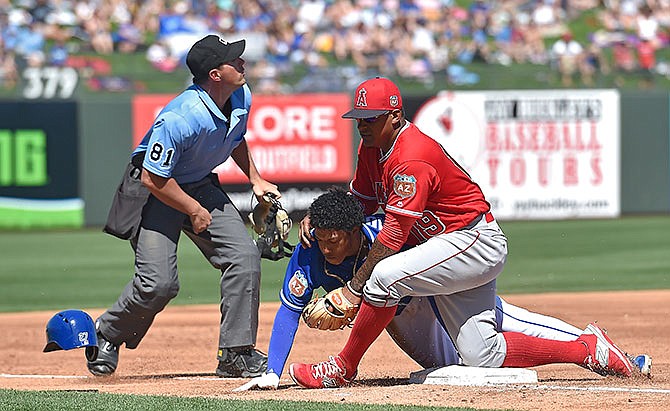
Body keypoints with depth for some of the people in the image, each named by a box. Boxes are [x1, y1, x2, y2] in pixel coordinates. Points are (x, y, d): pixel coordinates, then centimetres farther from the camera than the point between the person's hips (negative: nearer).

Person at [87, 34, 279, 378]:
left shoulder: (241, 98, -8)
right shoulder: (181, 118, -33)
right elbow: (153, 179, -26)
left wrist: (255, 179, 8)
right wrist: (195, 211, -16)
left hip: (201, 188, 7)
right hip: (156, 194, -7)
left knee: (244, 258, -8)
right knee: (159, 283, -16)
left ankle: (236, 353, 0)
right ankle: (107, 334, 14)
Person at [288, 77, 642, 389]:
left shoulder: (412, 159, -24)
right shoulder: (372, 147, 6)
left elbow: (394, 234, -27)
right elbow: (360, 203, 19)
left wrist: (352, 290, -26)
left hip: (476, 243, -10)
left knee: (385, 276, -29)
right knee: (481, 357, 2)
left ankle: (343, 368, -15)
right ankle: (588, 349, 13)